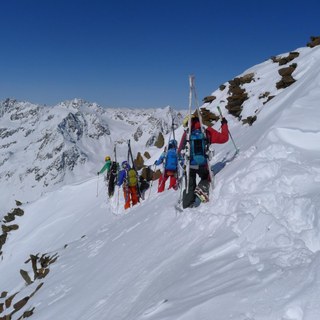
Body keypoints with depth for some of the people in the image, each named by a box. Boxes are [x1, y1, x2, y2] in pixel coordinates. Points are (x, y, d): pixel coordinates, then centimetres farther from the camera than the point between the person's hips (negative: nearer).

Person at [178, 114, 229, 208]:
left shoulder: (186, 134, 1)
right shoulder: (207, 131, -4)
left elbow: (180, 151, 4)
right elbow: (223, 138, 1)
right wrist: (224, 124, 15)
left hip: (188, 165, 2)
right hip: (202, 165, -1)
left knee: (190, 186, 18)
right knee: (206, 178, 27)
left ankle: (187, 206, 16)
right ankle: (202, 188, -3)